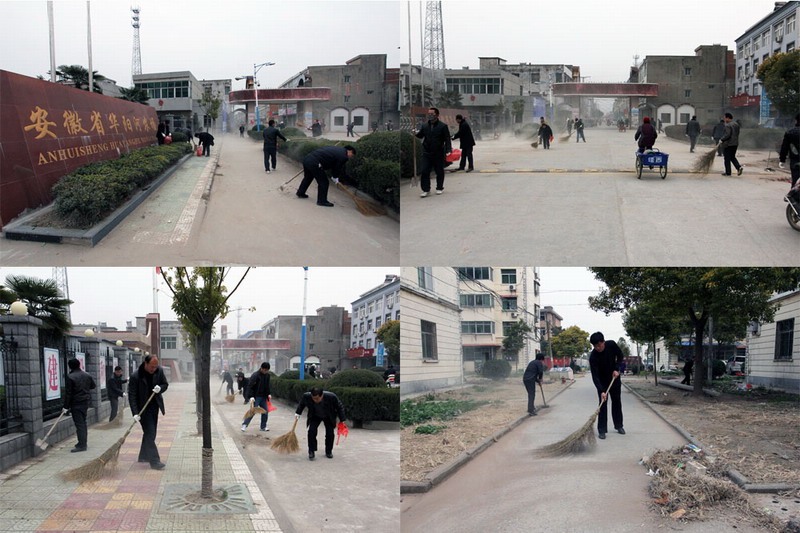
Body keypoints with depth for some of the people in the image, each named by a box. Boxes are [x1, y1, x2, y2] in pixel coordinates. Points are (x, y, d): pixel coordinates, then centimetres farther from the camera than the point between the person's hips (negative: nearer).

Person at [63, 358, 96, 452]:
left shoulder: (70, 377, -14)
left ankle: (82, 445, -6)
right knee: (83, 422, 17)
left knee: (79, 424, -5)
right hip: (86, 402, 7)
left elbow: (68, 393, -14)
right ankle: (84, 443, 24)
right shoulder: (87, 375, 6)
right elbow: (93, 386, 20)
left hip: (76, 403, -7)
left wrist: (66, 407, -9)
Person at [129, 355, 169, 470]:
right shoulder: (135, 376, -20)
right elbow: (132, 396, -16)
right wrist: (135, 413, -23)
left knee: (151, 433, 14)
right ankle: (154, 461, -12)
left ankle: (143, 456, 29)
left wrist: (160, 388, -16)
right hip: (143, 408, -6)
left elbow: (165, 384, 8)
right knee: (150, 433, -11)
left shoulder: (159, 371, -6)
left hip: (155, 406, 6)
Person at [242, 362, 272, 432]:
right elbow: (250, 386, -17)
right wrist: (251, 396, -23)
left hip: (263, 397, 6)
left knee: (265, 411, 5)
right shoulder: (255, 375, -16)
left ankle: (263, 426, 16)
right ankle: (244, 424, 2)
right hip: (256, 397, -6)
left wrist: (269, 394, 12)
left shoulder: (267, 375, 5)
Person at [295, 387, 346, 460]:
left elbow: (340, 407, -18)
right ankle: (311, 452, -3)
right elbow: (302, 403, -4)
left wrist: (342, 420, -13)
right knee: (311, 431, -16)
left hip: (329, 417, -1)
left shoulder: (331, 397, -36)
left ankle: (329, 451, 20)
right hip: (315, 416, 1)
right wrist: (298, 413, -4)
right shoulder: (307, 396, -32)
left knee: (330, 433, -3)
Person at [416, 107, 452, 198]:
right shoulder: (425, 126, 9)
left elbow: (447, 139, -5)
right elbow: (419, 136, 12)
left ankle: (439, 188, 24)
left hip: (439, 153, -3)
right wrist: (414, 134, -10)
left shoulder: (443, 126, -3)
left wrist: (448, 150, -16)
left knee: (439, 171, 8)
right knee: (424, 171, -5)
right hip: (427, 153, 3)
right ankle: (426, 189, 2)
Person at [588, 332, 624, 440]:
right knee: (603, 404, -8)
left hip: (615, 378, 3)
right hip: (602, 382, -3)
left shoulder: (612, 345, -21)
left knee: (617, 402, 11)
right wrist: (601, 391, -42)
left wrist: (617, 369, -17)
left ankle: (619, 426, 23)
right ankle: (602, 430, -6)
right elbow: (595, 376, -33)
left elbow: (620, 356, -2)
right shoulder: (593, 357, -31)